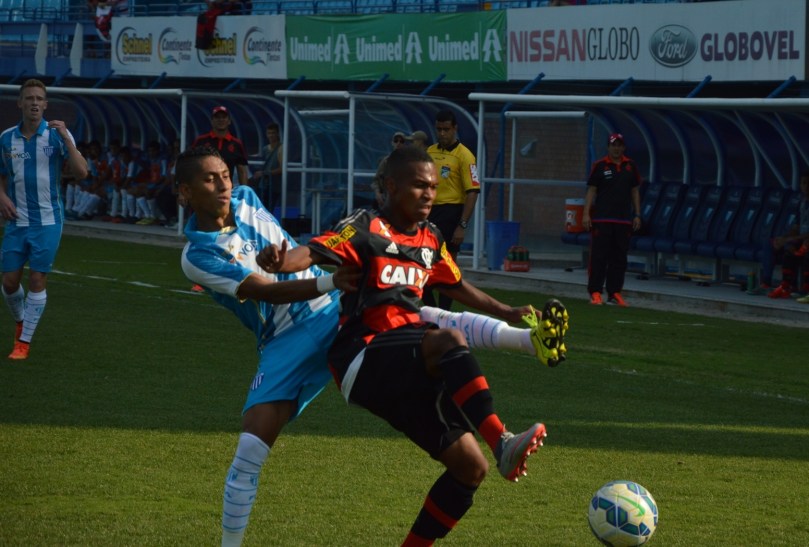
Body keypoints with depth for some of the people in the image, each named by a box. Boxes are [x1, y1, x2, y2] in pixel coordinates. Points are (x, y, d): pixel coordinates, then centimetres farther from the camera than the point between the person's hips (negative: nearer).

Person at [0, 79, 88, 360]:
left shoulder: (57, 135, -5)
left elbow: (81, 172, -15)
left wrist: (65, 137, -23)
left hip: (48, 220, -3)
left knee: (37, 280, -4)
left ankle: (24, 341, 6)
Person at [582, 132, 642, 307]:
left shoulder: (630, 166, 10)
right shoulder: (600, 166, 0)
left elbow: (635, 191, 14)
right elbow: (591, 190, 0)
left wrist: (637, 215, 9)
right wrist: (586, 214, -7)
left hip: (624, 220, 4)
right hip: (601, 219, -4)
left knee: (619, 258, 4)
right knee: (598, 256, -6)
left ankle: (614, 293, 9)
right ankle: (595, 292, -3)